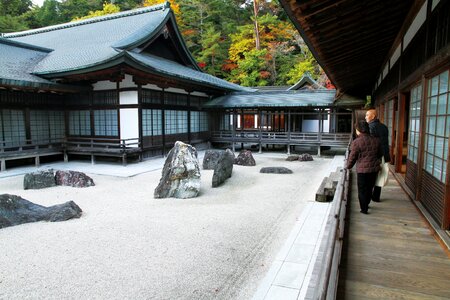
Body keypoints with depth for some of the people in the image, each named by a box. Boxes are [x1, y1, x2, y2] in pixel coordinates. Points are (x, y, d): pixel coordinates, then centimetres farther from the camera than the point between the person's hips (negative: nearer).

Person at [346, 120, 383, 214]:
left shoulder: (356, 142, -16)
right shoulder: (376, 140, 3)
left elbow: (352, 157, -11)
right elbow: (380, 154, 16)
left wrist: (348, 166, 6)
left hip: (363, 169, -6)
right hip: (375, 168, 6)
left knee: (362, 189, 8)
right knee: (370, 188, 20)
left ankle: (364, 209, 13)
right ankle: (366, 205, 35)